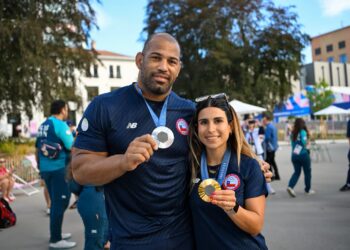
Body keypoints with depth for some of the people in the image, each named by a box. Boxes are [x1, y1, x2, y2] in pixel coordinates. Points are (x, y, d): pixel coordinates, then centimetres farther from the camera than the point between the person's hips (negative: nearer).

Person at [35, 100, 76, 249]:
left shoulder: (43, 126, 13)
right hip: (59, 169, -8)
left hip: (46, 168, 8)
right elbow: (72, 147, -15)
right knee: (60, 202, -3)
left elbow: (37, 148, 17)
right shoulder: (60, 125, -11)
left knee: (55, 202, 18)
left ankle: (55, 234, 28)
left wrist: (40, 166, 24)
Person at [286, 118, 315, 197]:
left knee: (297, 172, 12)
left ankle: (290, 186, -8)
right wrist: (307, 142, -1)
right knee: (307, 172, 12)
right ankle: (308, 190, 23)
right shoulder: (303, 132, -13)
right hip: (303, 154, -5)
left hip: (294, 155, 5)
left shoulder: (293, 133, 5)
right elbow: (304, 142, -21)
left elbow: (292, 143, 8)